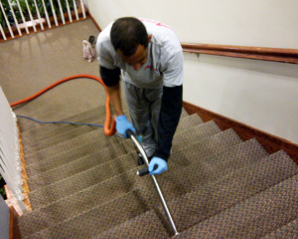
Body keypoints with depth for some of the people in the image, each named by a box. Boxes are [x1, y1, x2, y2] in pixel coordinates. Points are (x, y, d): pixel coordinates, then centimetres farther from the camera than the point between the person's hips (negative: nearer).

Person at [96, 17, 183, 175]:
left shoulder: (170, 48, -45)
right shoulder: (104, 42, -38)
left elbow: (172, 104, -38)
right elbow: (110, 79, -15)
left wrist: (163, 153, -38)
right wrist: (120, 116, -16)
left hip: (162, 82, -2)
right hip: (131, 83, 2)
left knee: (161, 121, 4)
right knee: (139, 121, 16)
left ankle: (158, 150, 38)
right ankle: (148, 148, 48)